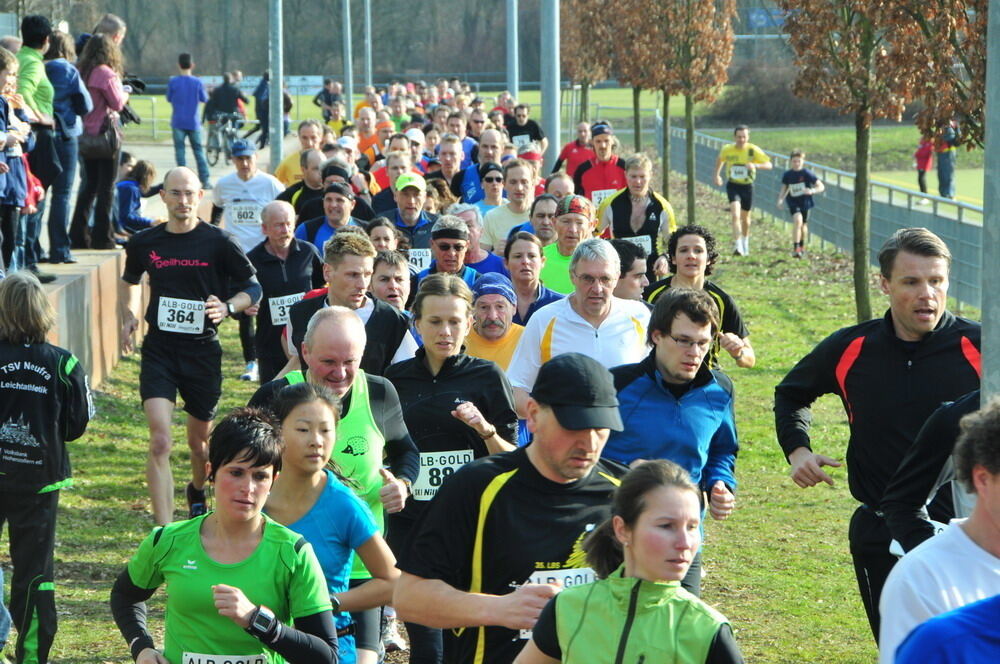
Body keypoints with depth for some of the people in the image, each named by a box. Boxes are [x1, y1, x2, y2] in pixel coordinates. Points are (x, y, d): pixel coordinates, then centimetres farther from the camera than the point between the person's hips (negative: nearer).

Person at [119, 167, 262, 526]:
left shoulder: (219, 242, -4)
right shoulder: (144, 243, 3)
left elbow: (253, 288, 3)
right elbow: (128, 282, 24)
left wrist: (227, 307, -16)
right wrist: (128, 317, 8)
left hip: (203, 350, 0)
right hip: (159, 349, 0)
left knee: (200, 439, 16)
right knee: (160, 442, -16)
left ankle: (198, 491, 49)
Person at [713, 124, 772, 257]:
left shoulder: (753, 150, -12)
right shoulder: (727, 150, -9)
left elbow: (769, 165, -15)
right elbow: (720, 160, 15)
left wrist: (755, 165, -32)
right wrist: (717, 175, 15)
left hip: (747, 186, 1)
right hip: (733, 186, -1)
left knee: (745, 217, 16)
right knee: (736, 215, -21)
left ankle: (745, 243, 41)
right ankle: (737, 246, -25)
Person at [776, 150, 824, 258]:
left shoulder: (807, 173, -13)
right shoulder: (787, 175, -4)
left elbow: (821, 187, -12)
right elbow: (784, 189, 10)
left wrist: (812, 191, -31)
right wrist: (780, 199, -7)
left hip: (805, 202, 0)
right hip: (793, 202, 0)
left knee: (803, 225, 15)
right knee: (798, 220, -25)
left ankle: (802, 246, 43)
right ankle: (795, 248, -22)